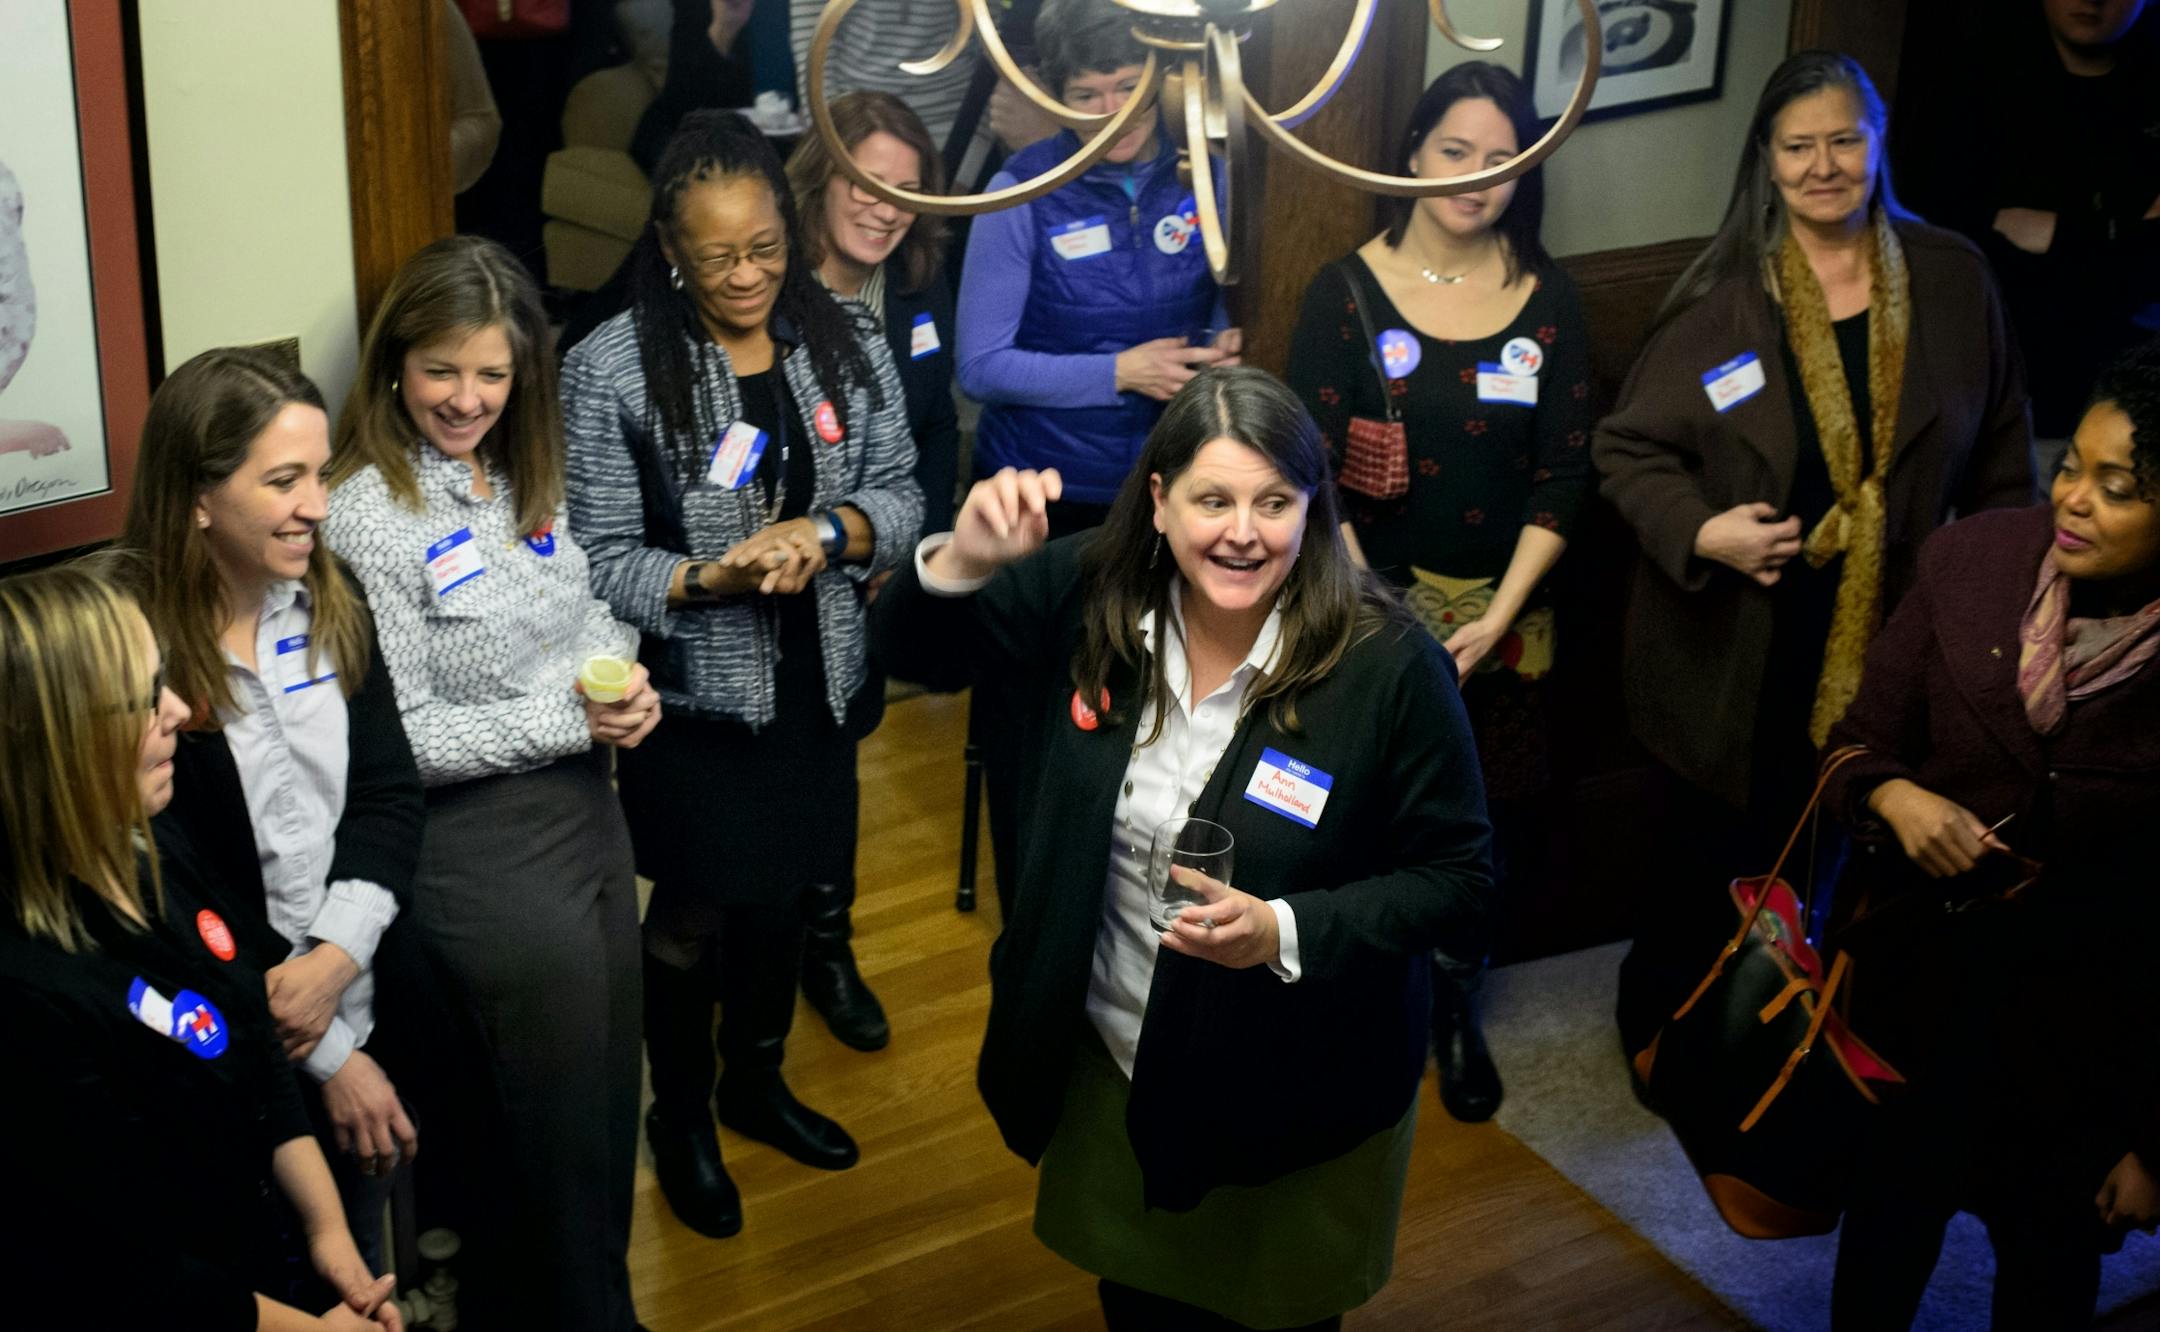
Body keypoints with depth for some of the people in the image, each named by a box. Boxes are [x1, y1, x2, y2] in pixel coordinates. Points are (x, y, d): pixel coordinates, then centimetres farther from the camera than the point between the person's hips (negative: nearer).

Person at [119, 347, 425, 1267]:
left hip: (358, 1008, 5)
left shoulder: (331, 599, -2)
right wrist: (326, 1054, -13)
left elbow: (389, 794, -1)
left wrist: (337, 956, -17)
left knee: (362, 1263, 22)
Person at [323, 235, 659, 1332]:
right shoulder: (367, 515, -18)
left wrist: (620, 672, -5)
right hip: (477, 844, -7)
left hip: (584, 810, 8)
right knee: (553, 1121, 7)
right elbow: (400, 738, -19)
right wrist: (568, 719, -20)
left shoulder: (525, 474, 5)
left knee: (606, 1100, 20)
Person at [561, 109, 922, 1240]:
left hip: (816, 683, 4)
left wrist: (828, 531, -20)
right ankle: (680, 1117, 37)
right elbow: (599, 559, -14)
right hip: (694, 697, -4)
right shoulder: (612, 369, -16)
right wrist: (711, 577, -31)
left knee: (785, 894, 22)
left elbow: (899, 496, 0)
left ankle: (756, 1082, 47)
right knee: (693, 916, 12)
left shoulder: (846, 339, -4)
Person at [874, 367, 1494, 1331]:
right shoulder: (1085, 597, -13)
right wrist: (964, 559, -27)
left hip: (1295, 1100, -3)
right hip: (1106, 1068, 3)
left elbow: (1456, 880, -16)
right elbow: (914, 649, -4)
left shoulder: (1389, 666, -23)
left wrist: (1286, 932, -31)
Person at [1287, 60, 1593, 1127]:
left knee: (1489, 824, 8)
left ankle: (1455, 1006, 32)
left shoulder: (1548, 299, 1)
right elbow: (1314, 473, -7)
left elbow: (1565, 476, 0)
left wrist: (1494, 621, -10)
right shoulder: (1346, 293, -5)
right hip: (1371, 606, -2)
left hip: (1501, 614, 2)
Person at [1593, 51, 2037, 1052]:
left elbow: (2001, 454, 9)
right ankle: (1661, 1035, 32)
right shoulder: (1724, 296, -7)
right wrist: (1700, 531, -21)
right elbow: (1626, 445, -5)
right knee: (1720, 861, 8)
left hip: (1889, 639, 2)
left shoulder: (1951, 278, 1)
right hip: (1735, 645, -2)